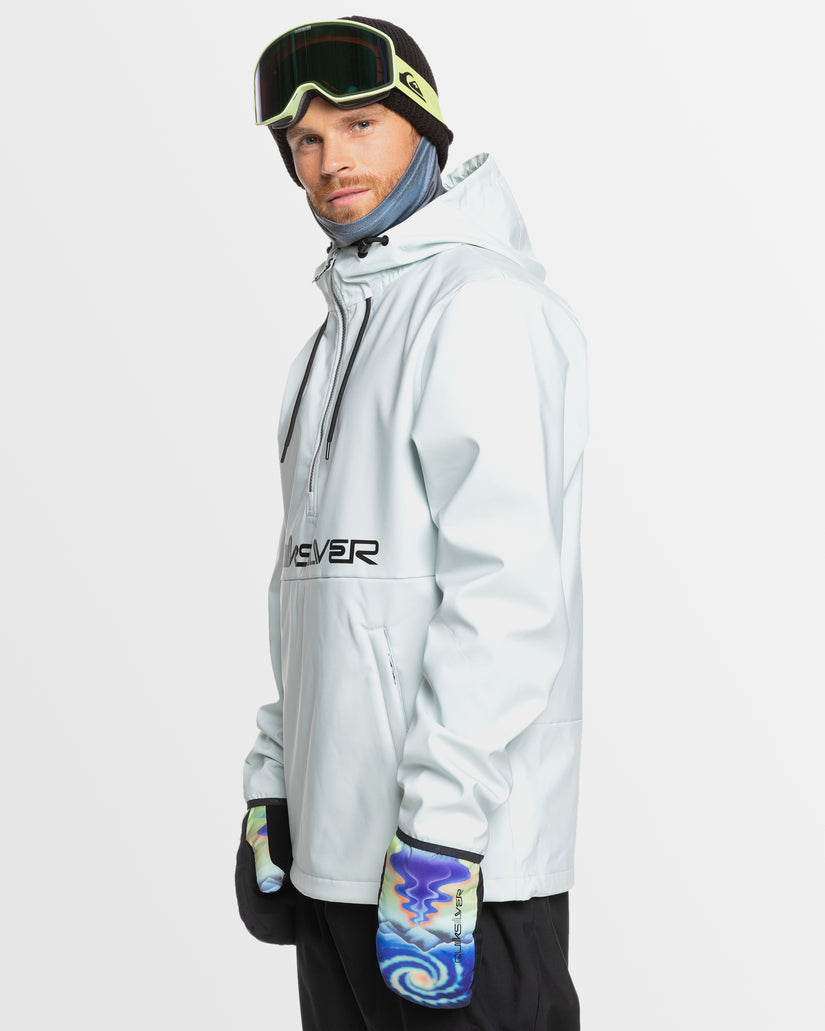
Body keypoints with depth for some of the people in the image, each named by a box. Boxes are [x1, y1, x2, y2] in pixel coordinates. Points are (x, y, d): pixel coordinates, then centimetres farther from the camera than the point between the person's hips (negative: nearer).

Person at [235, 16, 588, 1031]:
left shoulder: (481, 303, -9)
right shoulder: (335, 334, 19)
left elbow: (506, 589, -18)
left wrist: (440, 829, -21)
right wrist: (271, 781, 16)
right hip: (330, 838, 8)